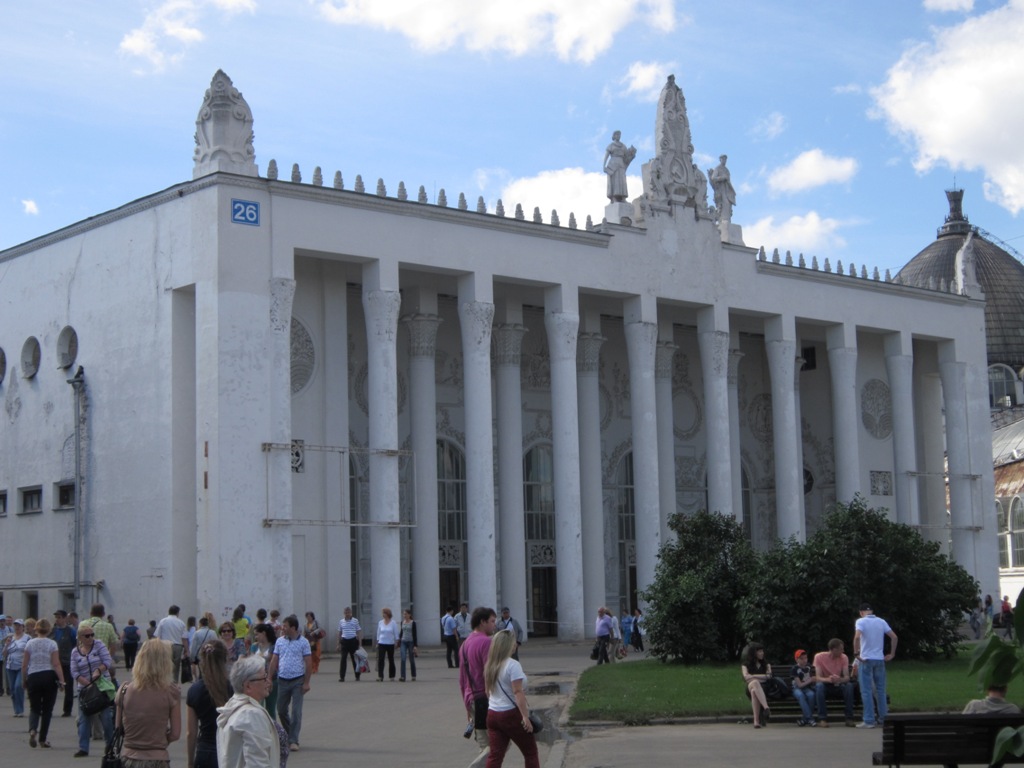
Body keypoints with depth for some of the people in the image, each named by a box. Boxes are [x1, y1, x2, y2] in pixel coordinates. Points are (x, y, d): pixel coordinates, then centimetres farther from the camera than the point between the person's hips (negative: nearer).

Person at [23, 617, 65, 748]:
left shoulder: (30, 643, 2)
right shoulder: (52, 644, -4)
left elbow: (24, 665, 4)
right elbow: (56, 664, -10)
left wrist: (24, 680, 15)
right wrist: (62, 681, -8)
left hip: (33, 677, 1)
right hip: (49, 677, -1)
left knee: (34, 708, 10)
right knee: (47, 709, 8)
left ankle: (32, 729, -20)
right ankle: (42, 739, 9)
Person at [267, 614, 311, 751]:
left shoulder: (303, 642, -5)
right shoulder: (280, 641, 6)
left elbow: (309, 663, -6)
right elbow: (274, 661, 8)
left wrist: (306, 682, -11)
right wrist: (269, 679, 3)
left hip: (298, 681, -4)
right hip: (283, 680, 4)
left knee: (296, 712, -5)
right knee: (281, 710, 10)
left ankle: (293, 741, -1)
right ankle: (290, 735, 29)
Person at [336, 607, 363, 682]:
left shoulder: (355, 621, 1)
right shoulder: (341, 622, 7)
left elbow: (359, 632, 3)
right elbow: (339, 633, 13)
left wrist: (360, 643, -2)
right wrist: (338, 644, 10)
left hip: (353, 641, -1)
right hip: (344, 641, 1)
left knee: (354, 659, 7)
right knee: (343, 659, -5)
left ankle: (357, 676, 19)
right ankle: (341, 677, -5)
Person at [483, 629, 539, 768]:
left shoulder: (490, 665, 9)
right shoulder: (513, 665, -14)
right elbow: (518, 692, -19)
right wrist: (525, 716, -19)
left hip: (492, 713, 7)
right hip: (511, 714, -6)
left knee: (495, 755, 2)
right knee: (530, 752, 8)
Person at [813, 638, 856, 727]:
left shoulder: (844, 657, -8)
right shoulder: (819, 657, -15)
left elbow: (847, 677, -17)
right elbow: (818, 678, -21)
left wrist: (840, 679, -41)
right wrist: (828, 679, -44)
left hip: (838, 687, 2)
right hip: (826, 687, -2)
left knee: (849, 685, -29)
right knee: (819, 686, -36)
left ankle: (849, 718, -23)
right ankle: (822, 719, -33)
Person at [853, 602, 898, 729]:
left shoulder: (861, 621, -7)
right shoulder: (881, 621, 6)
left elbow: (857, 637, -24)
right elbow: (894, 637, 3)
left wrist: (856, 653, -15)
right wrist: (892, 654, 9)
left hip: (866, 659, -4)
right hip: (880, 659, 4)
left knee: (866, 691, 0)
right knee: (880, 690, 14)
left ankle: (869, 720, -2)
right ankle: (882, 718, 17)